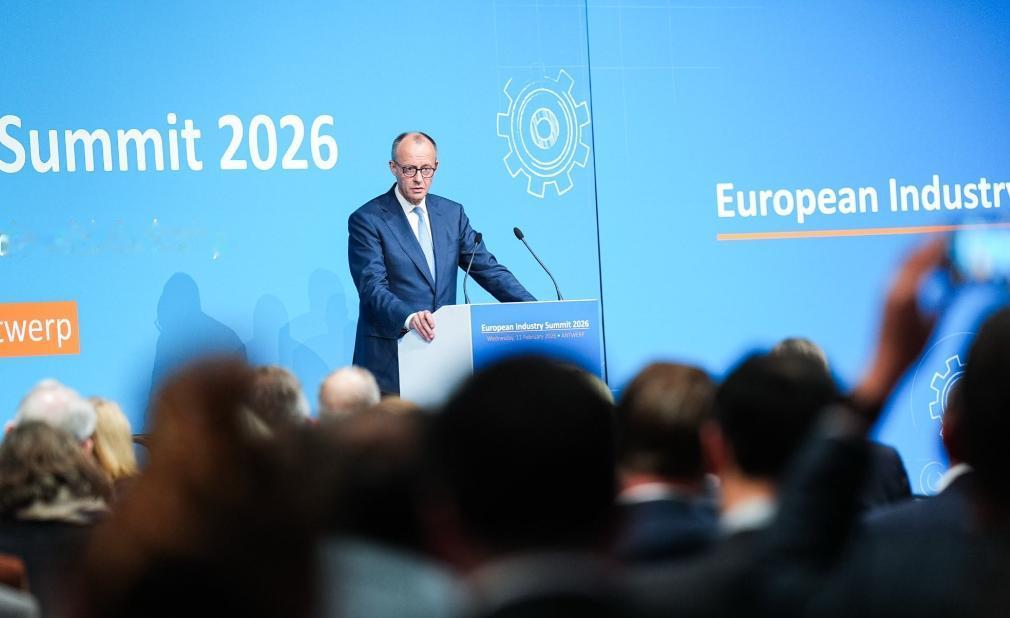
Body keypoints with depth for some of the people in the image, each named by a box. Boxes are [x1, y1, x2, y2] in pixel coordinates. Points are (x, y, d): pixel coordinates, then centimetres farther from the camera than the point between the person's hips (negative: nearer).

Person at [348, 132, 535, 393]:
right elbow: (373, 287, -13)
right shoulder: (366, 220, -4)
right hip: (390, 358, -4)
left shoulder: (452, 213, 11)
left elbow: (487, 268, 9)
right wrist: (409, 318, -32)